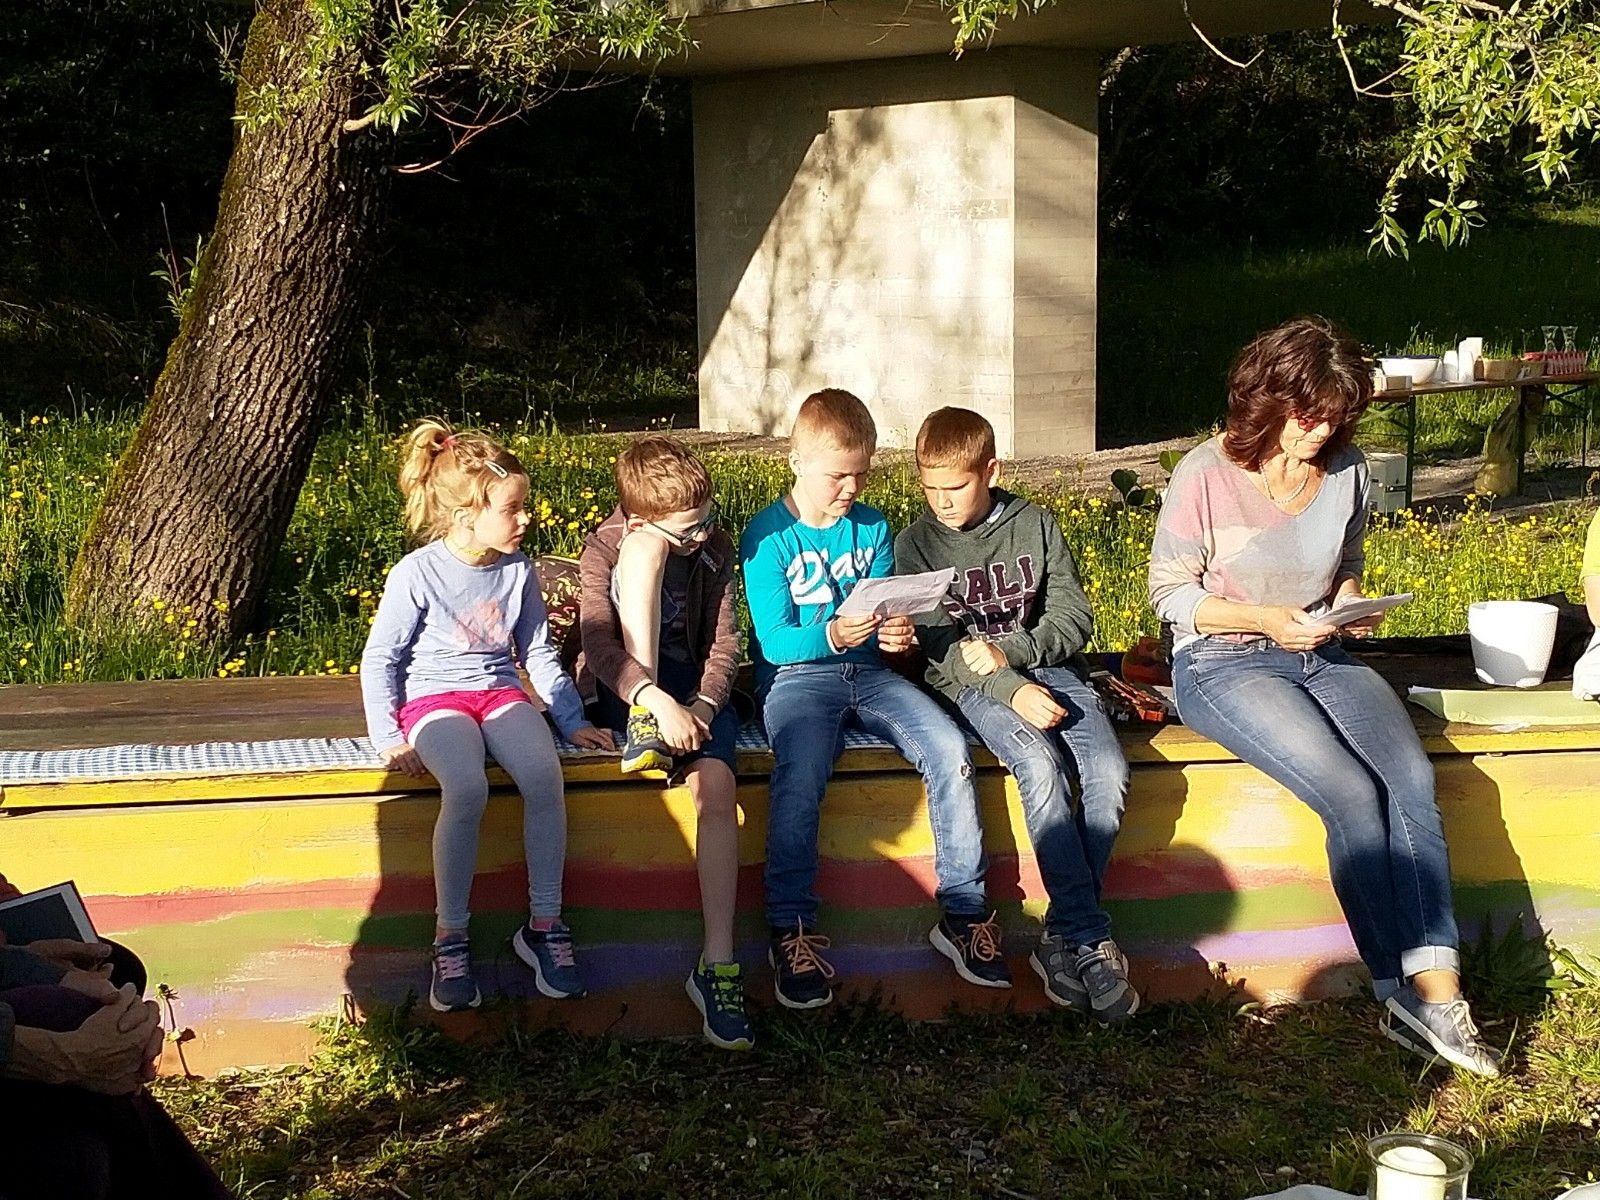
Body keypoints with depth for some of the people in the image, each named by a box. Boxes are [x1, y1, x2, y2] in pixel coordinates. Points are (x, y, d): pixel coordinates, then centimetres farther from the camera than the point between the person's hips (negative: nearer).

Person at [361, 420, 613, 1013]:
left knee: (544, 775, -29)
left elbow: (539, 652, 15)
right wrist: (387, 736, -12)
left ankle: (545, 923, -15)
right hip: (434, 698, -4)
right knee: (467, 788, -36)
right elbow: (379, 659, -2)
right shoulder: (417, 573, -8)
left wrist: (573, 719, 8)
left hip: (501, 691, 4)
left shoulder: (518, 570, 5)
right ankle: (451, 936, -20)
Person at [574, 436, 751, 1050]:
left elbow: (724, 641, 1)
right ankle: (644, 725, -28)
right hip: (623, 684, -2)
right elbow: (597, 641, -21)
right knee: (651, 549, -24)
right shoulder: (610, 544, -8)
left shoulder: (713, 548, 2)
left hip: (693, 688, 3)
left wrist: (704, 704, -19)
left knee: (716, 783, -30)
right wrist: (657, 700, -36)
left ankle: (716, 963, -28)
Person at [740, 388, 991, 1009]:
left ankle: (963, 909, -7)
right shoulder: (767, 536, -5)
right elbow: (774, 641, -9)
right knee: (800, 773, -34)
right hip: (796, 675, -4)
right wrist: (831, 635, -29)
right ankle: (791, 930, -19)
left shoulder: (873, 527, 11)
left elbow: (885, 609, 14)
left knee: (949, 747, -19)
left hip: (868, 671, 5)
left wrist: (895, 630, -10)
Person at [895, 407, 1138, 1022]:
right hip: (970, 684, -2)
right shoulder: (917, 542, 1)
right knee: (1041, 765, -32)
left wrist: (1009, 652, -14)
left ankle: (1063, 937, -14)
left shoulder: (1036, 525, 6)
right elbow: (940, 644, -6)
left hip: (1049, 666, 3)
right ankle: (1091, 939, -26)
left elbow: (1075, 618, 3)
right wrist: (1012, 690, -21)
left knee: (1110, 772, -24)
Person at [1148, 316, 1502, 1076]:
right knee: (1351, 792, -26)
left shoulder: (1348, 470, 5)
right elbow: (1169, 592, -6)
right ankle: (1401, 991, -16)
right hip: (1222, 664, -5)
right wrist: (1264, 620, -18)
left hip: (1321, 656, 5)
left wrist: (1351, 605, -3)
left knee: (1412, 777, -23)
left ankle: (1435, 986, -25)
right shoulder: (1207, 476, -10)